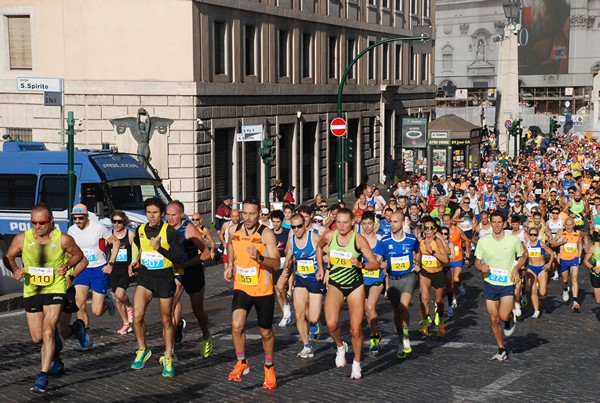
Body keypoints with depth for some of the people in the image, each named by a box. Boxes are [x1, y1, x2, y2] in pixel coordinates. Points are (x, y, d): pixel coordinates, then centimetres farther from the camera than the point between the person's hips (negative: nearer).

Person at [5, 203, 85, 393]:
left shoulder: (63, 239, -11)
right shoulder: (22, 238, -8)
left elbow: (78, 255, 7)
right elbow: (9, 257, 8)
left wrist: (67, 265, -12)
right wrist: (15, 270, -12)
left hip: (55, 290, -3)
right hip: (31, 291, 3)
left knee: (48, 332, -17)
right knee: (37, 338, 9)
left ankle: (43, 376, -12)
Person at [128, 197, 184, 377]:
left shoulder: (170, 232, -10)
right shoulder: (140, 230, 5)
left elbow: (178, 258, -14)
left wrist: (159, 248, -23)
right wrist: (137, 262, 9)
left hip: (164, 277, -3)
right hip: (145, 276, 3)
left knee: (166, 320, 7)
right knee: (137, 316, -12)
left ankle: (168, 359, 22)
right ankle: (142, 350, 11)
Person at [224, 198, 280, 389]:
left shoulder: (266, 234, -15)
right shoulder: (233, 231, -1)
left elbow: (276, 265, -21)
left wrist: (260, 258, -37)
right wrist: (230, 264, 14)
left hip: (263, 290, -2)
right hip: (241, 287, 2)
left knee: (266, 332, 9)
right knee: (236, 325, -17)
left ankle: (269, 368, 34)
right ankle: (242, 363, 6)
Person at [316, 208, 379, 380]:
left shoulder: (359, 239, -15)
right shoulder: (329, 236, -7)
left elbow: (375, 263, -12)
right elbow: (319, 247, 17)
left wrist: (360, 265, -30)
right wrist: (322, 269, 13)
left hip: (355, 286, -1)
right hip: (335, 284, 1)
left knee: (356, 329, 2)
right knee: (331, 324, -19)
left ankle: (357, 364, 24)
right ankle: (340, 346, 13)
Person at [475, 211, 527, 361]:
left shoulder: (514, 240, -7)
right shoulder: (483, 242, -4)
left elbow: (524, 255, 10)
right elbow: (477, 262, 6)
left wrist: (516, 268, -8)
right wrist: (482, 267, -17)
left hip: (508, 284, -2)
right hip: (490, 284, 2)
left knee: (503, 316, -19)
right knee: (493, 319, 7)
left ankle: (510, 318, 20)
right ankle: (501, 350, 24)